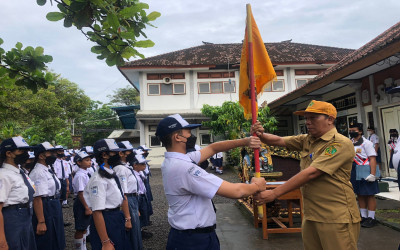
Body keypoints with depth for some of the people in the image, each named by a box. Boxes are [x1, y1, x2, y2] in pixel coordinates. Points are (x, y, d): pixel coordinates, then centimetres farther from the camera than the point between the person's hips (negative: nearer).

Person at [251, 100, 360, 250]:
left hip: (337, 219, -7)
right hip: (310, 216, 7)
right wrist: (261, 135, -17)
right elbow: (279, 141, 7)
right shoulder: (306, 140, 10)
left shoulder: (341, 143, -14)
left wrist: (274, 193, -23)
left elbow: (311, 173, -22)